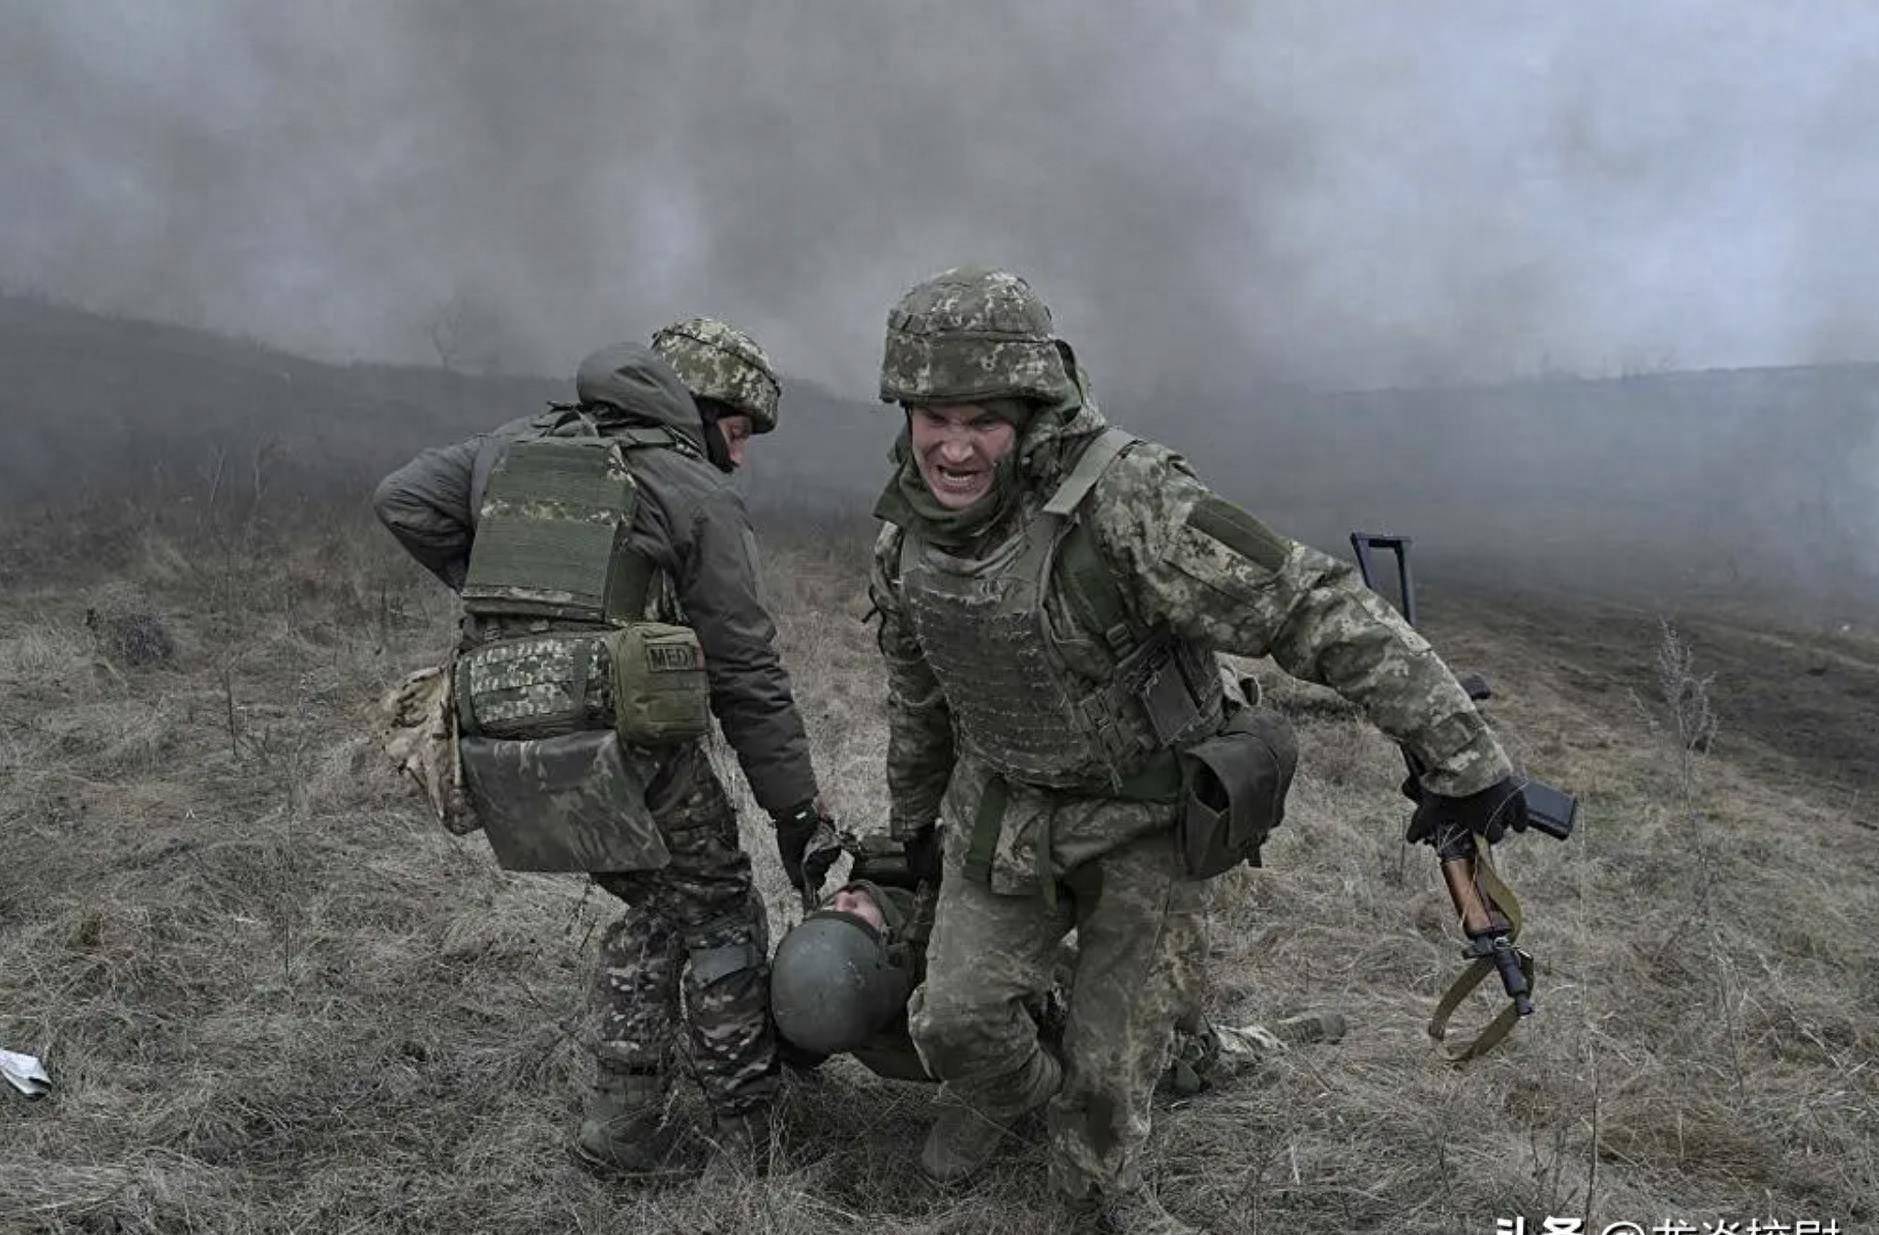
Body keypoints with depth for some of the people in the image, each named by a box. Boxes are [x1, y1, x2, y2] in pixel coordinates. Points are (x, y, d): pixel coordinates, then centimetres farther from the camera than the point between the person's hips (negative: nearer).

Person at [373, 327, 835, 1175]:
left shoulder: (519, 443, 16)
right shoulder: (697, 492, 0)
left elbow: (404, 501, 10)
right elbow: (746, 673, -1)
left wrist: (500, 596, 15)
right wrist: (798, 813, 5)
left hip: (498, 748, 6)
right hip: (622, 746, -6)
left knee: (655, 905, 23)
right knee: (717, 910, 14)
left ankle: (623, 1122, 25)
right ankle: (750, 1135, 20)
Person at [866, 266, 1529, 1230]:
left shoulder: (1124, 502, -30)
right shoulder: (907, 534, -8)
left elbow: (1318, 609, -30)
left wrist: (1463, 754, -29)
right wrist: (913, 816, 21)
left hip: (1148, 818, -4)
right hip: (1002, 809, 4)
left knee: (1117, 1046, 8)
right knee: (957, 1017, 6)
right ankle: (1005, 1088, 43)